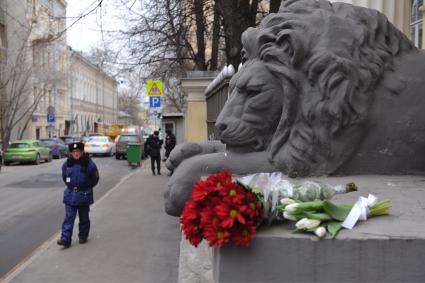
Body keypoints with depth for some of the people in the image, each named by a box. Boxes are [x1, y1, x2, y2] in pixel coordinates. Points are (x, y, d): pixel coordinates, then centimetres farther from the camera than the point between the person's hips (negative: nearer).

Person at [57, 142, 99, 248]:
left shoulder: (89, 164, -9)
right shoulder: (67, 164, 1)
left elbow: (95, 179, 3)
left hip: (84, 195, -2)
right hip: (70, 195, 2)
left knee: (84, 218, 10)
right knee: (68, 218, -2)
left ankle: (83, 236, 25)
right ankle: (65, 239, -4)